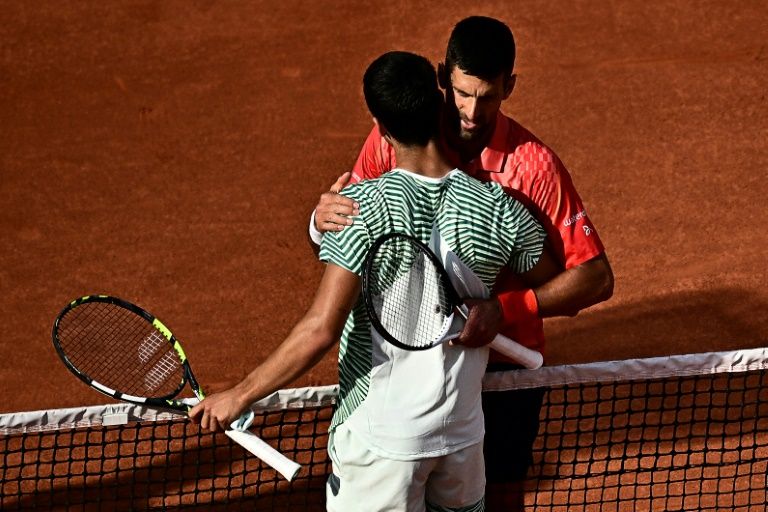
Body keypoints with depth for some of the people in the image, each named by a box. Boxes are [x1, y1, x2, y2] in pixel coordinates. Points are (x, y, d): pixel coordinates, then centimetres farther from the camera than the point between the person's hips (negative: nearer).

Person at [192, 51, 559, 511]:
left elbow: (321, 330, -22)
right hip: (464, 434, 4)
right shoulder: (498, 208, -7)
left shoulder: (362, 207, -17)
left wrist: (240, 395, -13)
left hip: (381, 437, -4)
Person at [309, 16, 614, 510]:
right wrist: (323, 221, -27)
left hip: (502, 368, -2)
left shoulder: (533, 164, -17)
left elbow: (596, 278, -17)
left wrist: (505, 308, -32)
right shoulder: (393, 139, -10)